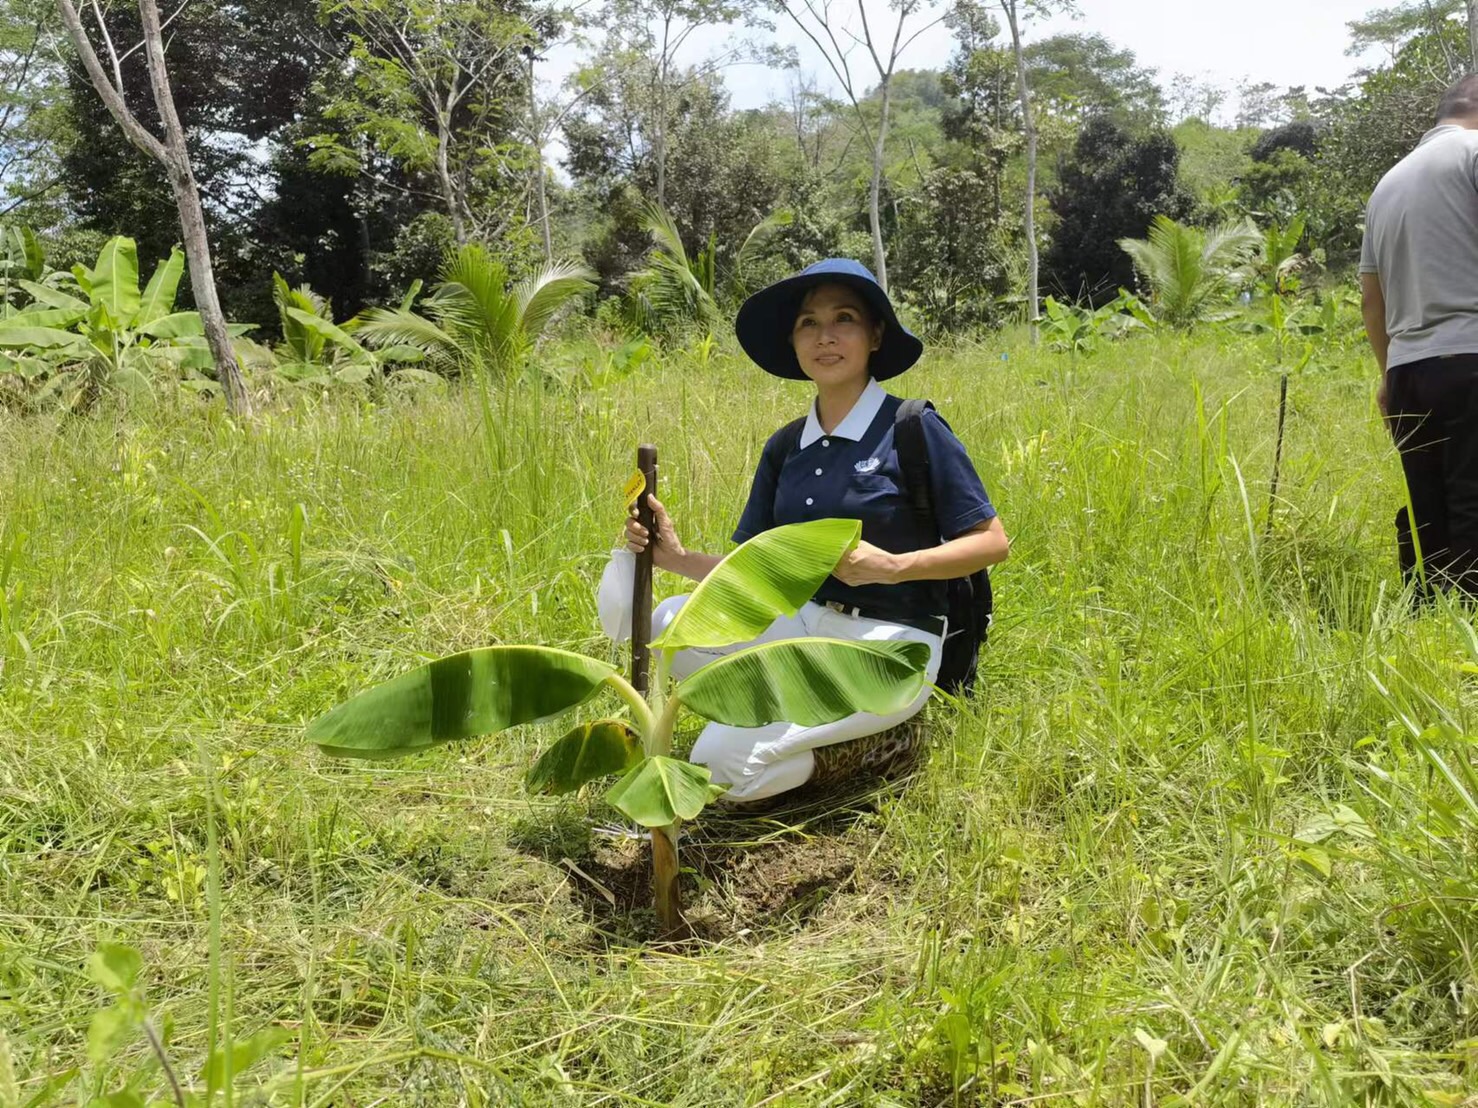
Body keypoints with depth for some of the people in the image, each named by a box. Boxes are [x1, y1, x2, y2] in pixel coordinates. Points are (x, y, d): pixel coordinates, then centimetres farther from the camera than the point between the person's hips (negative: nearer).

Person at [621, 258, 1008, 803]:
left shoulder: (914, 430, -8)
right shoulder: (784, 448, 8)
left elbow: (991, 542, -7)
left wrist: (890, 566, -20)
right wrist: (678, 558, -11)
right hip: (805, 623, 6)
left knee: (725, 758, -22)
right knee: (669, 623, -17)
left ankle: (869, 744, 4)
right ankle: (800, 714, -4)